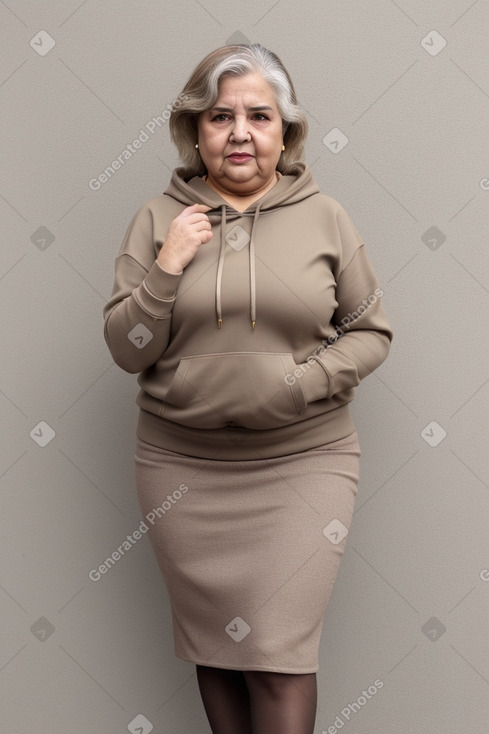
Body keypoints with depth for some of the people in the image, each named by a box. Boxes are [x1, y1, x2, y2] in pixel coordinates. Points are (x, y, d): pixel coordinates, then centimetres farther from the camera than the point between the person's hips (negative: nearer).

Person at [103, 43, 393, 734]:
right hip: (182, 467, 2)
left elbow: (371, 331, 5)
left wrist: (302, 382, -12)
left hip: (303, 464, -1)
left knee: (281, 655, -2)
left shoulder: (325, 217, 0)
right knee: (213, 645, 14)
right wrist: (167, 268, -14)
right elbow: (127, 350, 0)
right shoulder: (159, 218, 1)